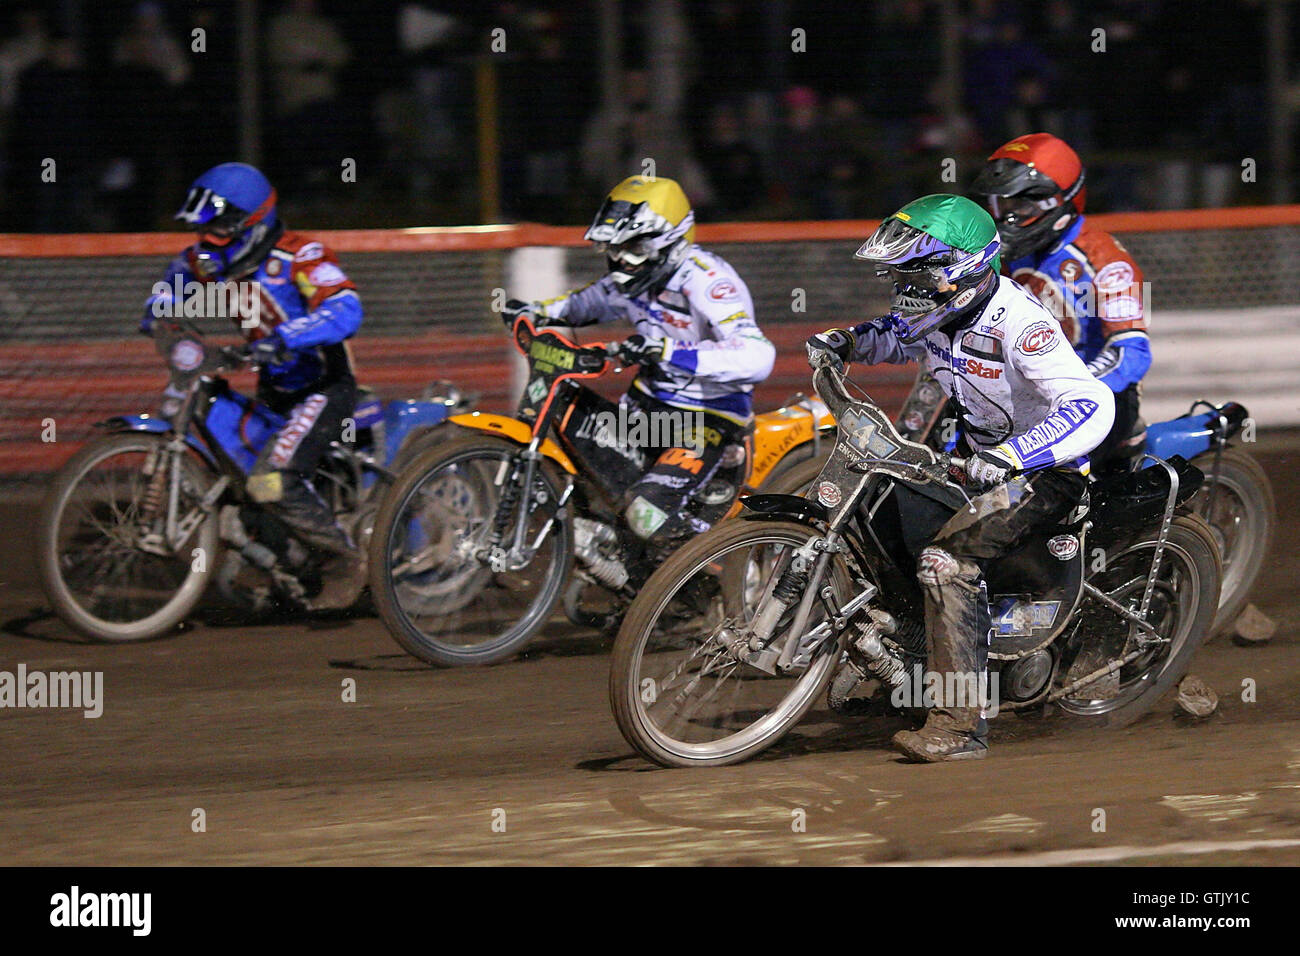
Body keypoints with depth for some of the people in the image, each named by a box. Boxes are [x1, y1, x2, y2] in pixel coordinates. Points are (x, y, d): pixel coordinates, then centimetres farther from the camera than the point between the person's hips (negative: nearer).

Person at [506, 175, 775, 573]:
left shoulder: (707, 282, -24)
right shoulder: (638, 277, 3)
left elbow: (757, 357, -40)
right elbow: (594, 301, 29)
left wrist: (672, 353, -47)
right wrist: (544, 312, 11)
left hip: (708, 419, -9)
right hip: (650, 404, 9)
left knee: (649, 513, -28)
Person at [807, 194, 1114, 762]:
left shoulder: (1017, 324, -28)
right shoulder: (941, 311, -1)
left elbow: (1091, 406, -38)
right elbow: (897, 336, 25)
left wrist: (1011, 456, -49)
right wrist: (846, 343, 3)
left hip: (1047, 470, -10)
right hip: (980, 455, 10)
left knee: (946, 560, -27)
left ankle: (959, 725, -29)